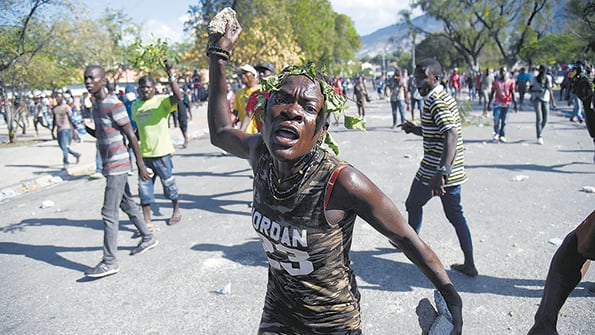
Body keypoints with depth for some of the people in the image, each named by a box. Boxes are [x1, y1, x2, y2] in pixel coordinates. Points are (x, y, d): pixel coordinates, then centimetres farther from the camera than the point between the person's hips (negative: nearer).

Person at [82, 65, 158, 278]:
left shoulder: (113, 104, -16)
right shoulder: (95, 105, 12)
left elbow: (131, 135, -16)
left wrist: (140, 164, -16)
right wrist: (87, 129, 3)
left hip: (117, 165, -9)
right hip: (110, 165, 9)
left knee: (109, 213, -8)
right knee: (127, 204, 18)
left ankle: (110, 262, -2)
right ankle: (148, 238, 34)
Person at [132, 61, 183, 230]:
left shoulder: (162, 101, -8)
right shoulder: (135, 105, 11)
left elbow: (179, 97, -29)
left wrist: (171, 75, -36)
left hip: (162, 152, -5)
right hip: (144, 153, 5)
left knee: (169, 183, 10)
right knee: (144, 186, 4)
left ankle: (176, 211, 31)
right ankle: (147, 221, 11)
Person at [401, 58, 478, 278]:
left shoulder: (435, 102, -19)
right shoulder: (444, 97, 13)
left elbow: (452, 135, -32)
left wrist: (441, 171, -42)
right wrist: (416, 129, 15)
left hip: (433, 170, -9)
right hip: (453, 170, 9)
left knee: (413, 204, 16)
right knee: (455, 214, 13)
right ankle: (469, 264, 15)